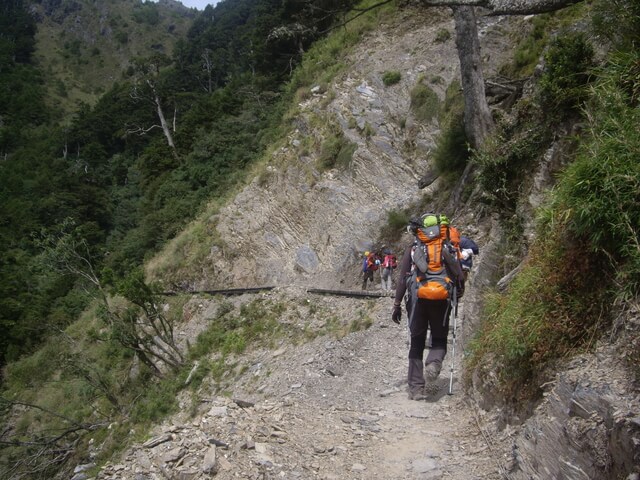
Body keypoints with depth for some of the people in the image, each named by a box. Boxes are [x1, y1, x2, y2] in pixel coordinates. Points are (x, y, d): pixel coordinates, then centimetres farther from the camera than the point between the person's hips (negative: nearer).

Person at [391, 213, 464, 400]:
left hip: (417, 299, 0)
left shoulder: (413, 247, 8)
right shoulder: (450, 248, 9)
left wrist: (397, 304, 7)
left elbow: (402, 277, 4)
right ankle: (433, 364, -17)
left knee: (417, 343, 11)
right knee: (440, 340, 15)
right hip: (442, 300, 0)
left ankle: (416, 388, 7)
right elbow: (459, 277, 3)